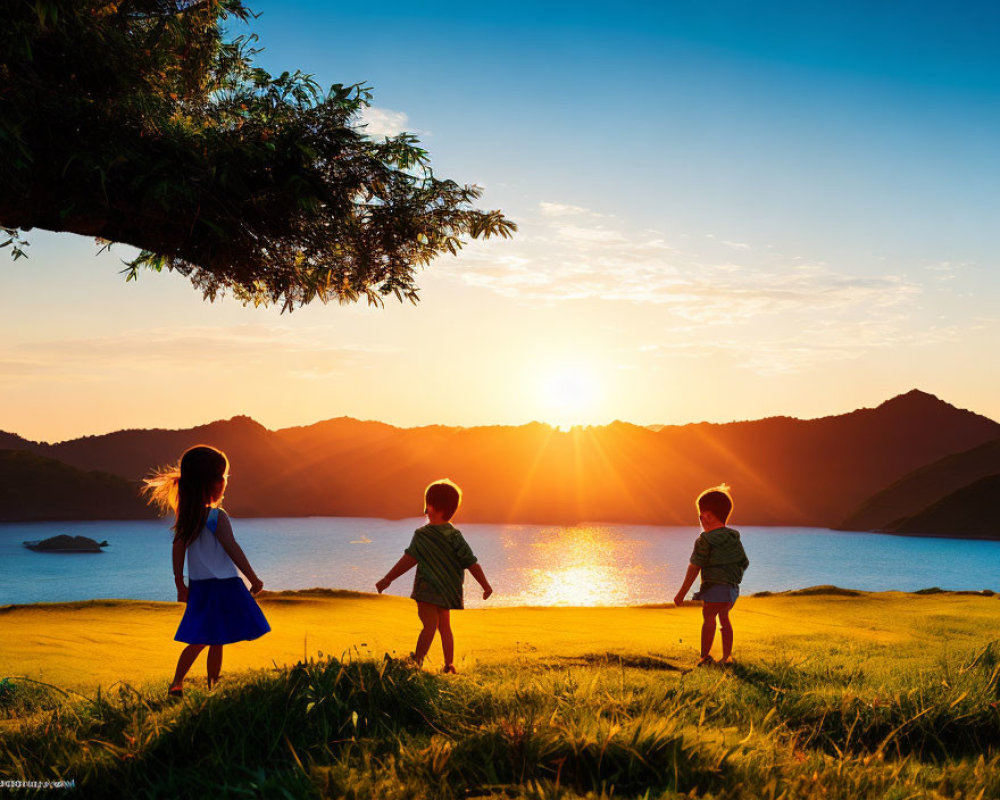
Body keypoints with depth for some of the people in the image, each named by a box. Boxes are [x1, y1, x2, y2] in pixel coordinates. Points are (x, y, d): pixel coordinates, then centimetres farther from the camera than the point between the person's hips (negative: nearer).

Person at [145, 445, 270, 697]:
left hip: (198, 587, 6)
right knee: (216, 643, 1)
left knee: (198, 641, 16)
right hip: (223, 585, -6)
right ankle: (213, 687, 6)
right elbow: (233, 550, -16)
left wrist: (180, 584, 14)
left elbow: (178, 550, 6)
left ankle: (177, 683, 11)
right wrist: (254, 579, -8)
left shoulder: (185, 517, 3)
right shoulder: (217, 517, -17)